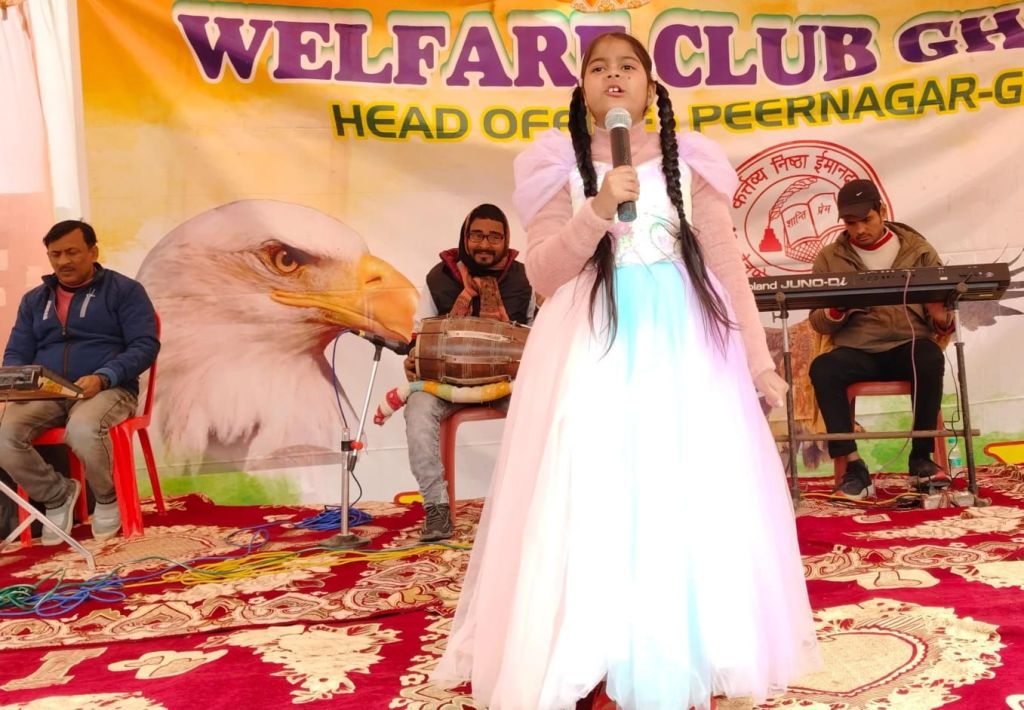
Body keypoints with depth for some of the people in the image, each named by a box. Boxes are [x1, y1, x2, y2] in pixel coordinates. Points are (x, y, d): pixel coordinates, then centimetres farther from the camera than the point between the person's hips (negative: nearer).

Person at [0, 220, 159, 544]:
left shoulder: (124, 290, 4)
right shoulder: (34, 299, 20)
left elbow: (145, 345, -6)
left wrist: (103, 377, -23)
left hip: (108, 389, -4)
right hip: (45, 393, 5)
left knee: (83, 430, -38)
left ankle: (107, 498, -5)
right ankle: (58, 494, 3)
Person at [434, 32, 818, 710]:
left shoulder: (690, 163, 9)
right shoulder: (561, 167, 5)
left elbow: (727, 266, 9)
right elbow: (541, 272, -3)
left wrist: (758, 359, 6)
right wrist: (598, 209, -16)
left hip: (685, 348, 2)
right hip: (593, 351, -1)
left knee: (695, 499, 4)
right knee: (594, 503, -3)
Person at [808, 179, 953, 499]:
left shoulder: (918, 249, 11)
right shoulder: (830, 258, 10)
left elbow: (942, 304, 11)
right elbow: (818, 322, 8)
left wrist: (942, 320, -14)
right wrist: (837, 311, -16)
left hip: (908, 344, 0)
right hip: (857, 349, 0)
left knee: (931, 359, -35)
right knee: (822, 368, -32)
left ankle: (921, 458, -17)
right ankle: (854, 467, -25)